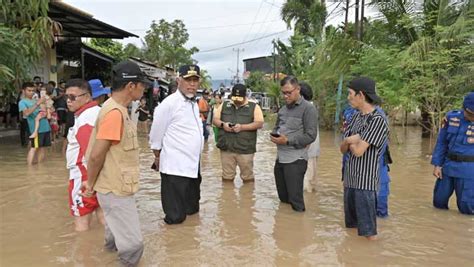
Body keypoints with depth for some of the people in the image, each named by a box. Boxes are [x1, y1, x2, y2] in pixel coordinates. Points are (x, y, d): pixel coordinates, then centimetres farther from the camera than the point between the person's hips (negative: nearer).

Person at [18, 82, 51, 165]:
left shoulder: (36, 100, 16)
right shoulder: (22, 102, -1)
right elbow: (26, 113, -20)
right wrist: (38, 103, -26)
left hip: (45, 126, 6)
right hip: (36, 128, -6)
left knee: (41, 147, 11)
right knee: (34, 147, -10)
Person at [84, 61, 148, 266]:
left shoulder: (116, 109, 7)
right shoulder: (115, 112, -24)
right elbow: (96, 155, -25)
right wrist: (91, 184, -10)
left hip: (117, 186, 10)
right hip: (115, 189, -10)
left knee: (118, 230, 30)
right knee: (133, 243, -3)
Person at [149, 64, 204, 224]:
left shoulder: (194, 104, 11)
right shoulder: (169, 103, -15)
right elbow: (156, 135, -9)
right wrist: (158, 158, 0)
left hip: (192, 165, 8)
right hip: (175, 167, -8)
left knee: (192, 209, 22)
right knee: (175, 217, 2)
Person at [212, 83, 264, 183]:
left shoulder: (254, 107, 3)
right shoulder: (224, 105, 12)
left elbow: (259, 123, -6)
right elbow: (215, 119, 13)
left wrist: (242, 127, -19)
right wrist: (222, 124, -10)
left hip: (245, 149, -3)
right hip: (226, 147, 3)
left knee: (247, 176, 5)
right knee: (227, 176, 10)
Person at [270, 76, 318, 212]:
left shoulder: (308, 108, -9)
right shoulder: (283, 109, 14)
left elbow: (310, 135, -16)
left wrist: (287, 141, -20)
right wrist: (274, 135, 1)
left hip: (296, 159, -7)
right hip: (280, 158, 7)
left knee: (295, 200, -1)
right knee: (283, 197, 17)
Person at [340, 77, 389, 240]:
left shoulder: (378, 119, -15)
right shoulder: (356, 116, 10)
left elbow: (358, 151, -20)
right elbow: (343, 149, 10)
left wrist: (350, 142, 0)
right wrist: (349, 141, -11)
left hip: (365, 181, -8)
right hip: (350, 178, 8)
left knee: (367, 232, 1)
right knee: (351, 225, 18)